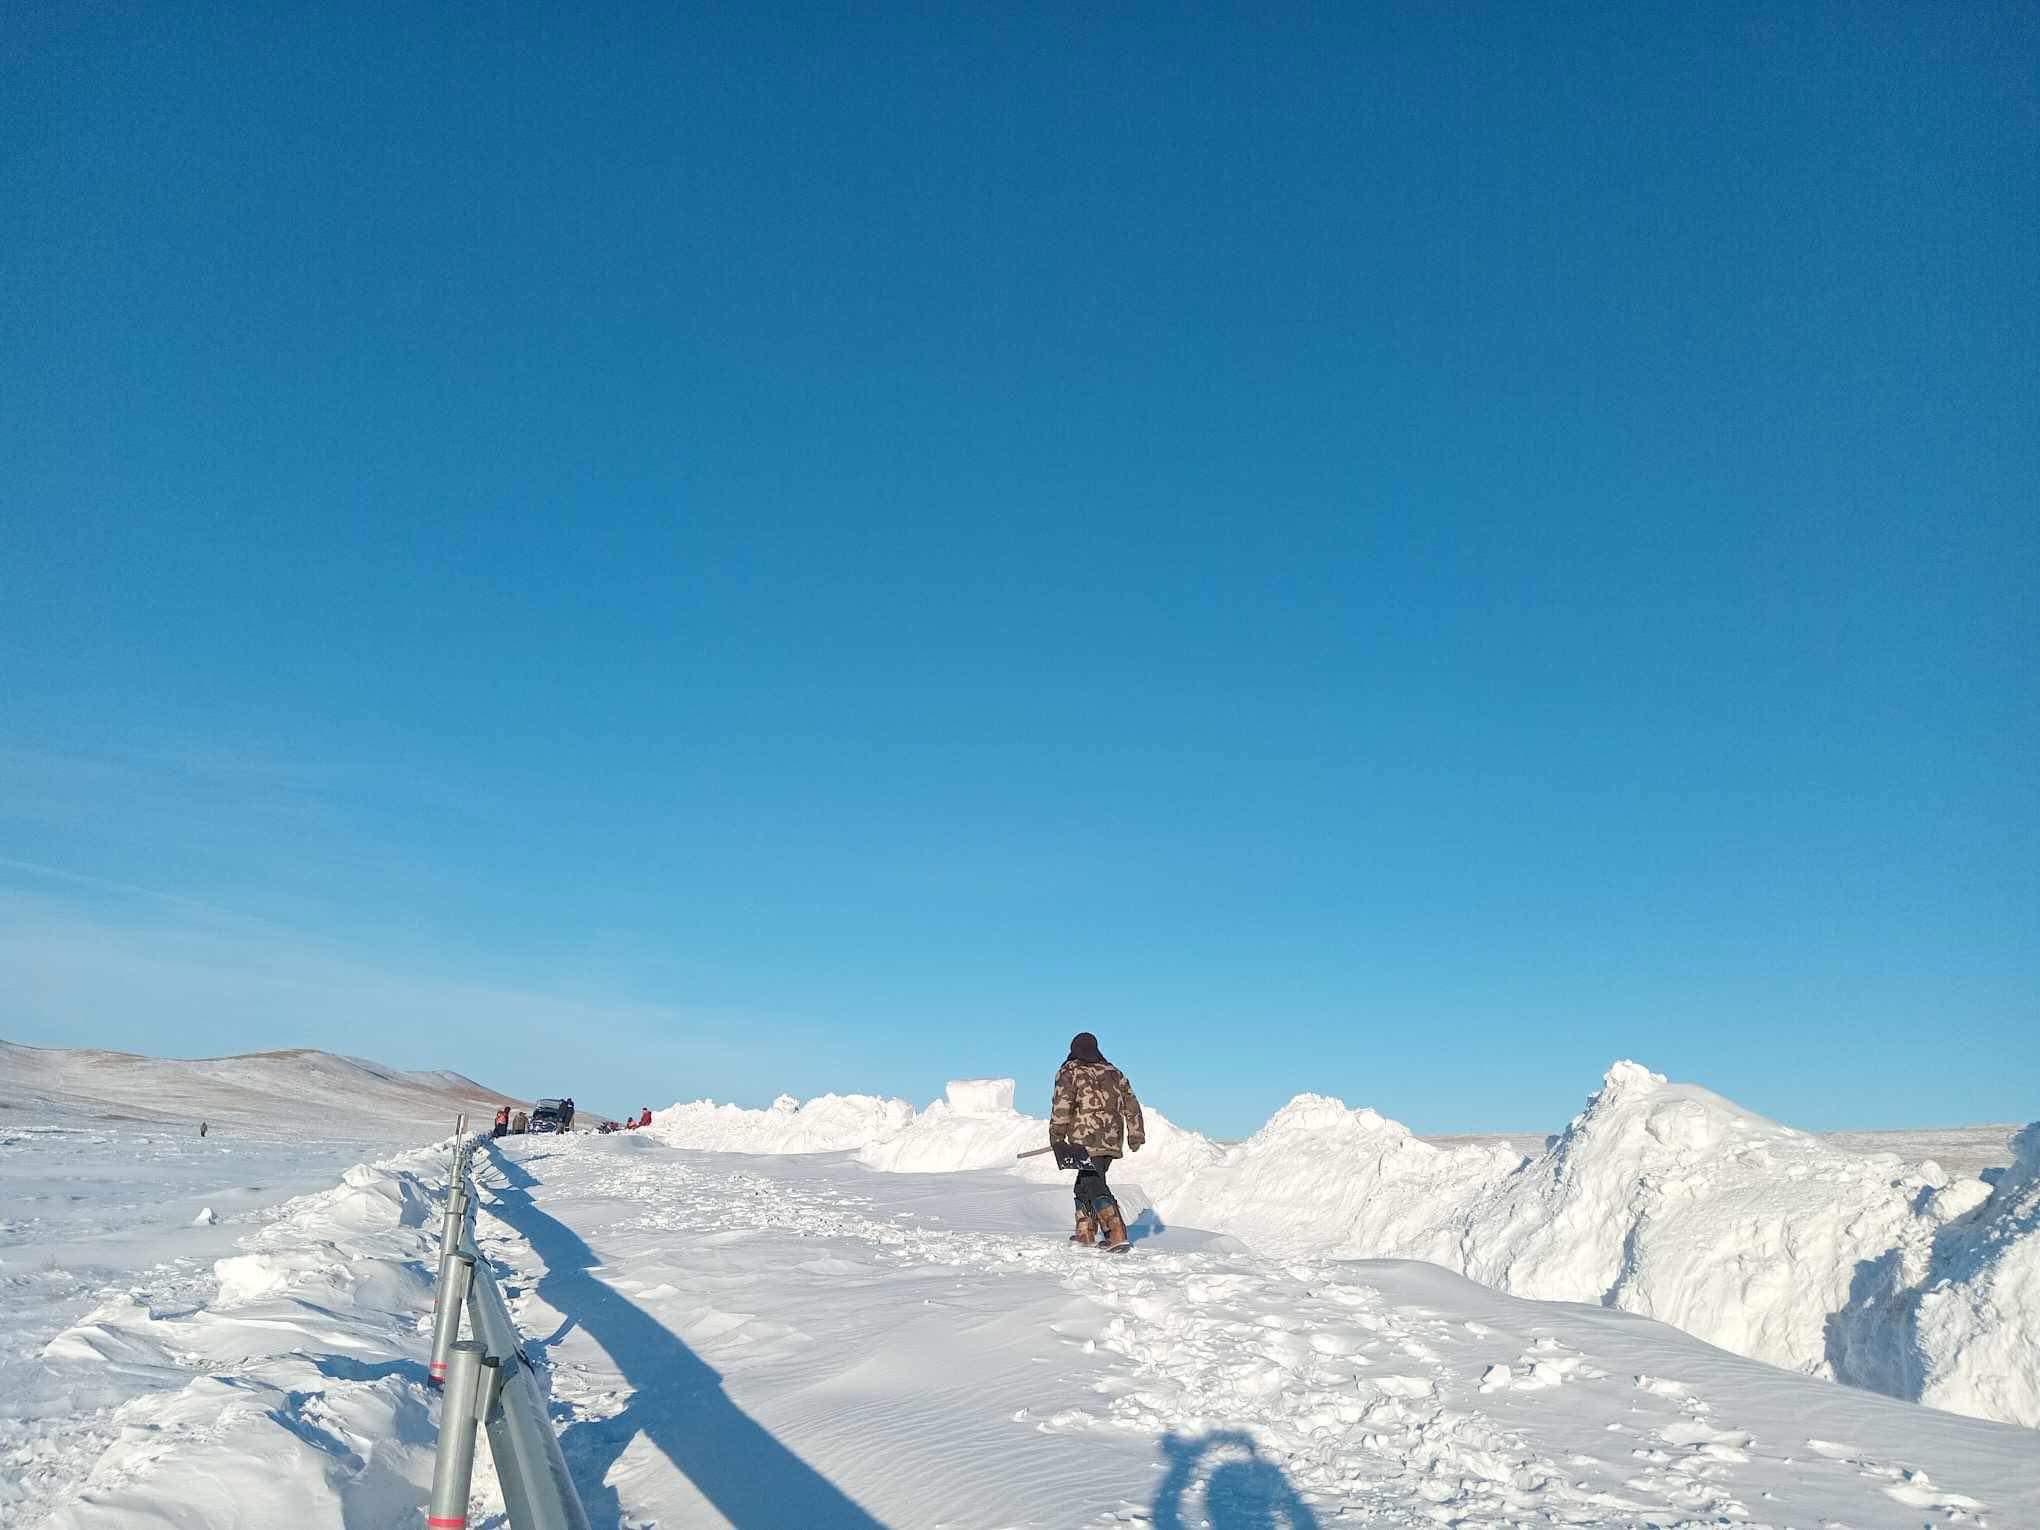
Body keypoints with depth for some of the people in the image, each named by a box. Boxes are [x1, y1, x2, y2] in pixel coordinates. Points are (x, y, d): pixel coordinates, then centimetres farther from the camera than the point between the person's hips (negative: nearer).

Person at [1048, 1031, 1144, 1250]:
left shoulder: (1070, 1072, 0)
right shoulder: (1113, 1073, 17)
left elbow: (1062, 1105, -10)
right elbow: (1131, 1105, 17)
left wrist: (1056, 1135, -7)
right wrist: (1136, 1135, 21)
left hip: (1086, 1140, -6)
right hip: (1112, 1141, 7)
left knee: (1095, 1186, -9)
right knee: (1084, 1184, 19)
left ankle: (1117, 1234, -21)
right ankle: (1086, 1232, 22)